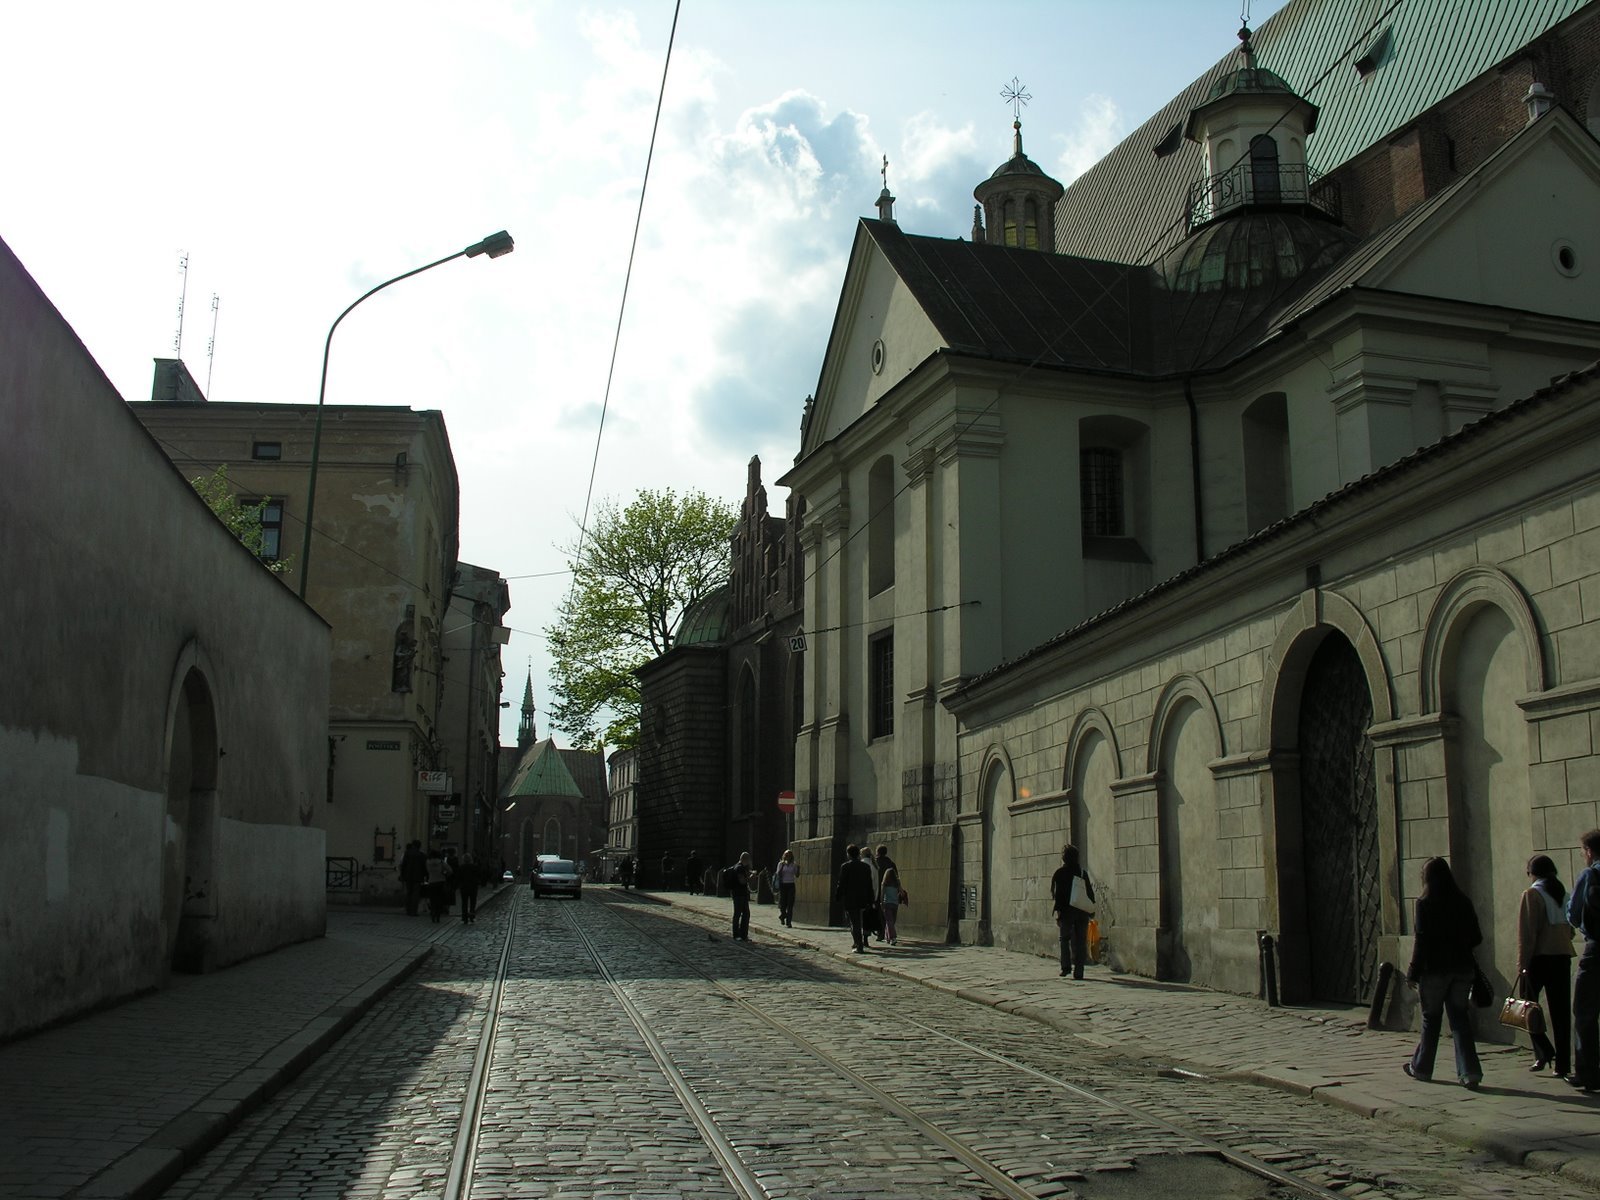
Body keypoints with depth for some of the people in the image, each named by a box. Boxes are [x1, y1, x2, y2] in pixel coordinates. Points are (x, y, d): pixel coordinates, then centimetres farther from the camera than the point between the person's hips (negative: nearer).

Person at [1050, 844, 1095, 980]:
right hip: (1082, 912, 3)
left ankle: (1066, 966, -1)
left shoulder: (1060, 872, -2)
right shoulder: (1083, 872, 9)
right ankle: (1079, 971, 0)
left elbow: (1057, 893, -8)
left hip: (1066, 910, -3)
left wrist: (1058, 912, -8)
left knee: (1065, 938, 11)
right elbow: (1090, 893, 9)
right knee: (1080, 941, 4)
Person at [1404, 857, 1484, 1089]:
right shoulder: (1463, 902, 2)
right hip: (1462, 968, 4)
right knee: (1459, 1017, 6)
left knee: (1430, 1018, 9)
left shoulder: (1425, 903, -11)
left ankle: (1421, 1067, 21)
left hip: (1434, 970, -4)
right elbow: (1476, 937, 5)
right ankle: (1470, 1071, -5)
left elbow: (1421, 940, -13)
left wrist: (1413, 972, -8)